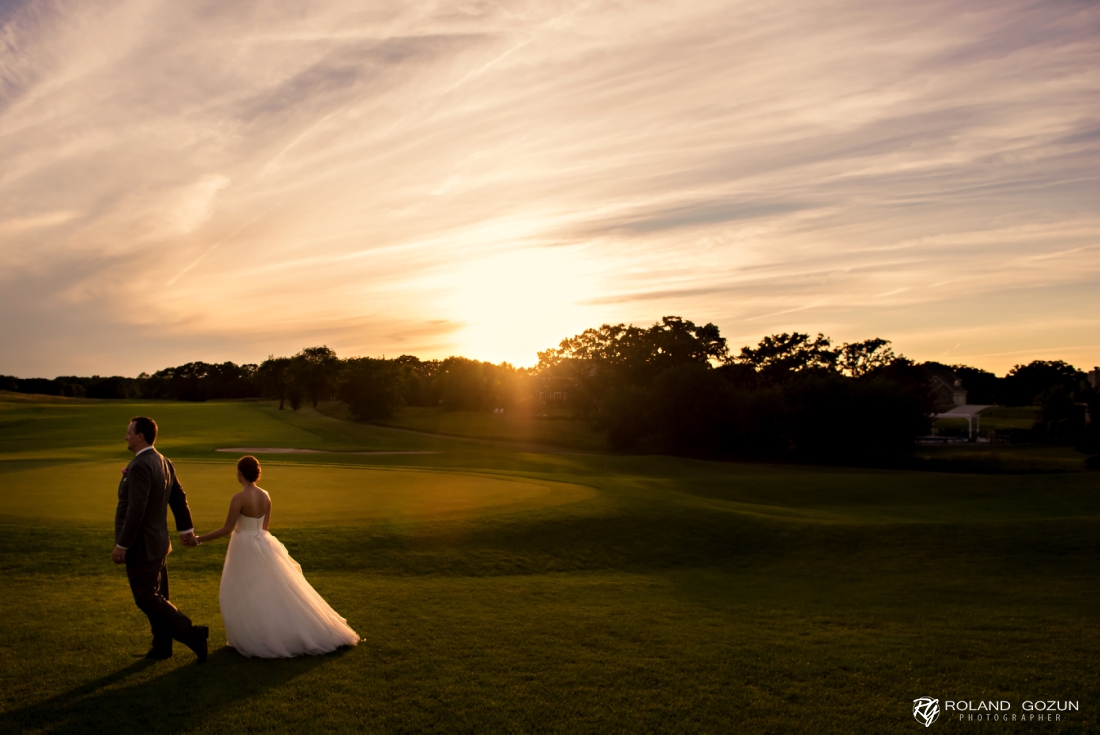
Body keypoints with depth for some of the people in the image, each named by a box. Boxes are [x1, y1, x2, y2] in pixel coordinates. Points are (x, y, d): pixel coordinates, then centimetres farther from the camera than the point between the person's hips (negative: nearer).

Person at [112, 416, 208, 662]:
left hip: (141, 545, -9)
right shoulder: (163, 462, 8)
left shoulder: (139, 466, -21)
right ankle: (162, 645, 23)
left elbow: (136, 509, -26)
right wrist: (186, 528, 25)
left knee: (146, 599, -4)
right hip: (157, 542, 9)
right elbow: (179, 497, 15)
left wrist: (122, 545, -20)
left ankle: (193, 635, -8)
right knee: (157, 596, 15)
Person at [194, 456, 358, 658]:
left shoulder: (239, 498, -19)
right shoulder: (265, 495, 2)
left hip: (245, 549, -7)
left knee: (243, 596, 7)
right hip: (262, 545, 7)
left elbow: (227, 529, -18)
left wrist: (199, 539, -10)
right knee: (275, 590, 15)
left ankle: (256, 640, 11)